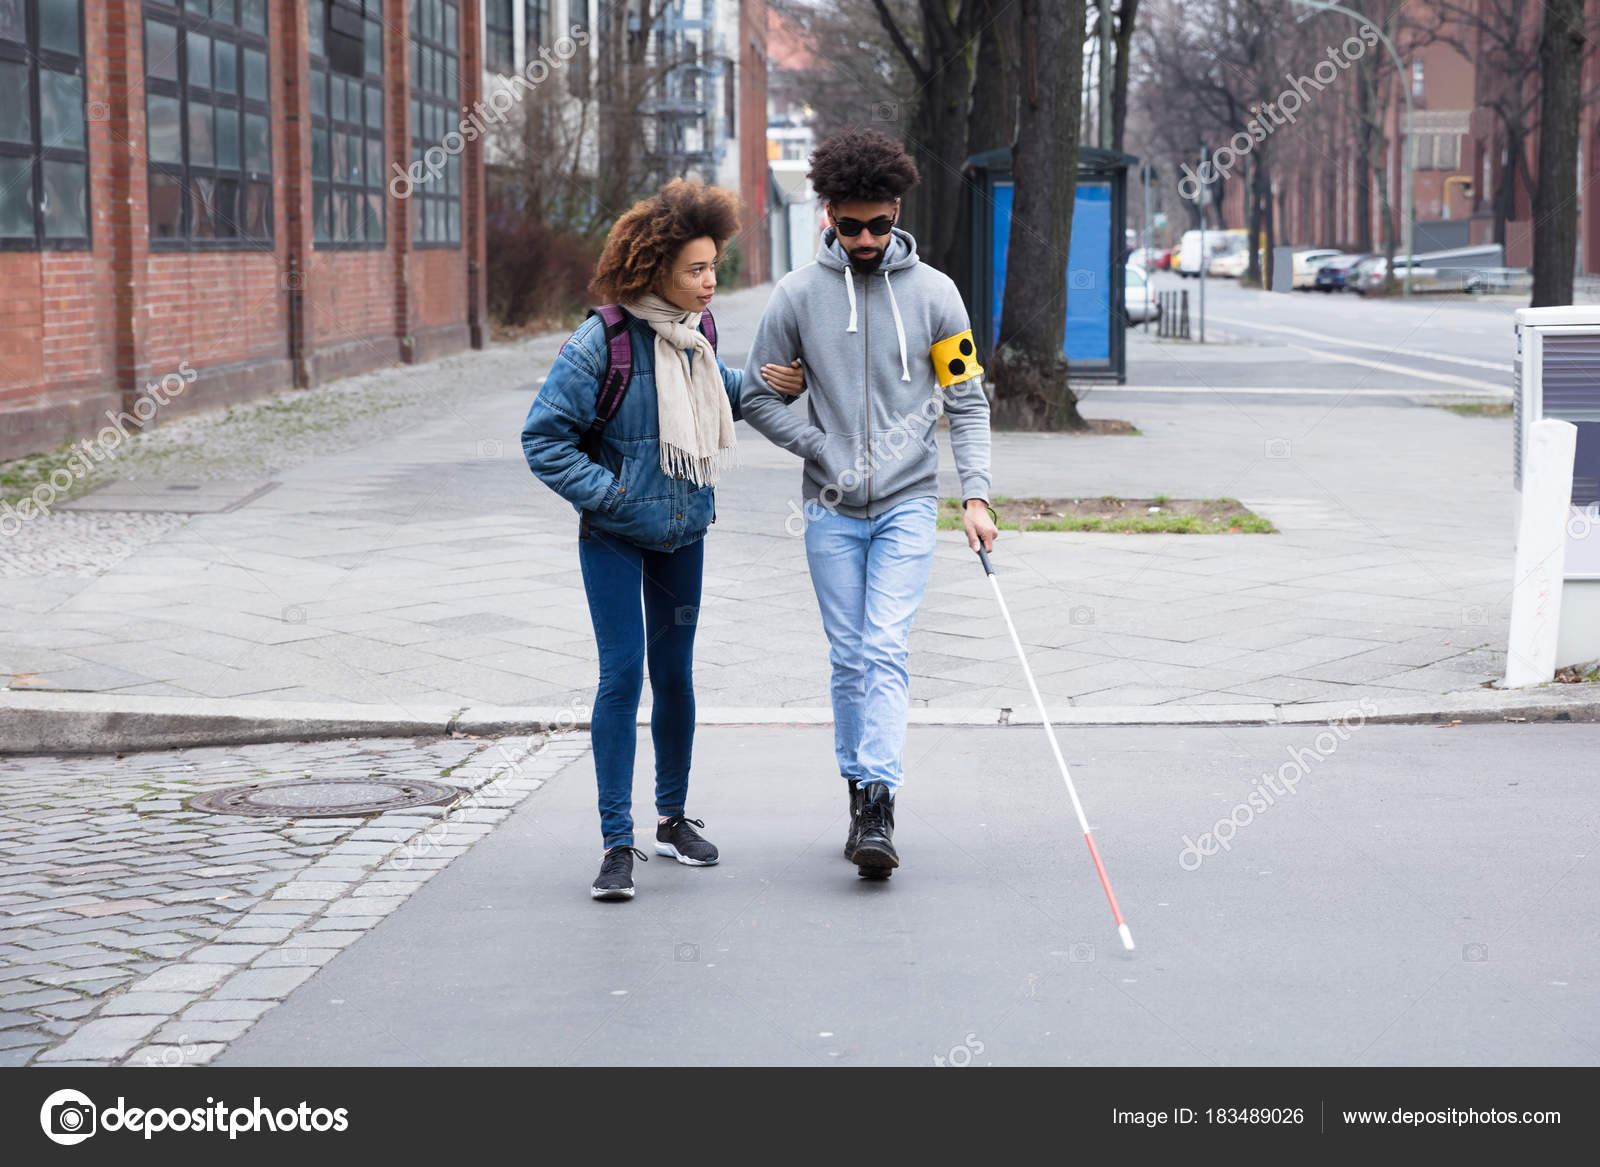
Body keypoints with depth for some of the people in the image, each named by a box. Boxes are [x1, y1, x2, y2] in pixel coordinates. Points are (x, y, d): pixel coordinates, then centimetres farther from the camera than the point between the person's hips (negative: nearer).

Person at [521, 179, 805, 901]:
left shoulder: (697, 330, 0)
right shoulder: (601, 341, -19)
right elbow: (544, 437, -15)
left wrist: (763, 383, 6)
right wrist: (607, 492, -17)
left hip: (683, 532, 5)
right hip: (614, 537, -5)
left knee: (674, 671, 12)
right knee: (622, 673, -8)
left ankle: (673, 819, 28)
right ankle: (617, 843, -3)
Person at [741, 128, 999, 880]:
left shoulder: (934, 293, 1)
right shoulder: (798, 294, 1)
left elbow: (967, 400, 2)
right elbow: (759, 396, 7)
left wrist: (976, 495, -9)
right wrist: (825, 451, -6)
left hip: (908, 506, -1)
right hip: (831, 510, 2)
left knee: (885, 652, -13)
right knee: (848, 660, 6)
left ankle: (879, 806, -17)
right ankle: (858, 794, 18)